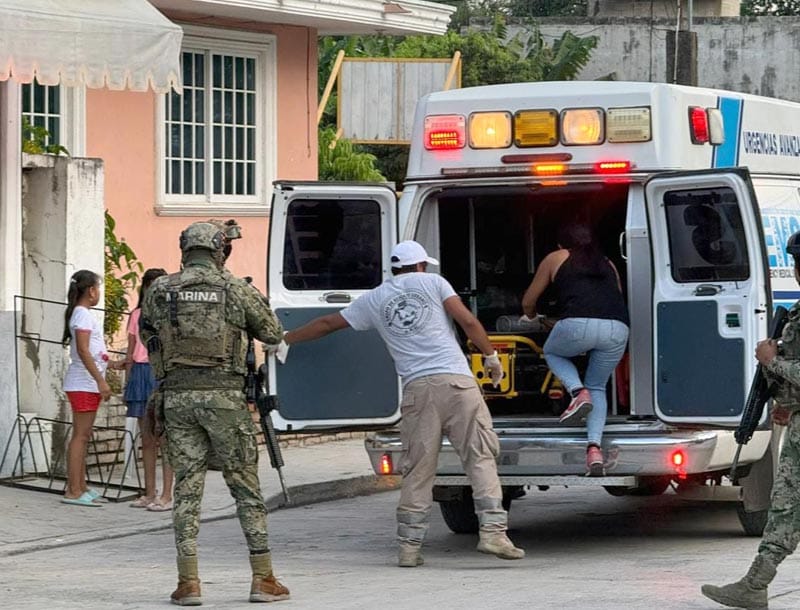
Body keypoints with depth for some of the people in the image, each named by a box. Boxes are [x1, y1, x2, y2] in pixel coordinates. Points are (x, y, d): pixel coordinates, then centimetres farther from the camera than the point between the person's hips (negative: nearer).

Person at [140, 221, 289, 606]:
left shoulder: (158, 290, 5)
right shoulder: (237, 289, 1)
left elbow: (147, 336, 20)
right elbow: (272, 334, 13)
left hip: (177, 397, 2)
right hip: (224, 396, -2)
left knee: (187, 488, 6)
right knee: (246, 487, 6)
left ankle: (188, 582, 1)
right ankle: (263, 579, 7)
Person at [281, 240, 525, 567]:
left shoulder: (373, 300, 17)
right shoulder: (433, 282, 11)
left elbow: (327, 324, 25)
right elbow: (468, 321, 1)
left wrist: (283, 339, 37)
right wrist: (491, 356, 11)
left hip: (418, 387, 2)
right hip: (456, 381, -2)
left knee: (417, 470, 7)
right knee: (480, 456, 0)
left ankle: (409, 546, 6)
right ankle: (492, 531, -9)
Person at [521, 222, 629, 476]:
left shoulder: (556, 258, 25)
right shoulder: (608, 264, 32)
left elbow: (528, 302, 33)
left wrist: (530, 318, 55)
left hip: (578, 324, -3)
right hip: (618, 329, 3)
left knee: (552, 352, 30)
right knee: (598, 387, 21)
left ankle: (578, 392, 2)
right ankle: (594, 446, 0)